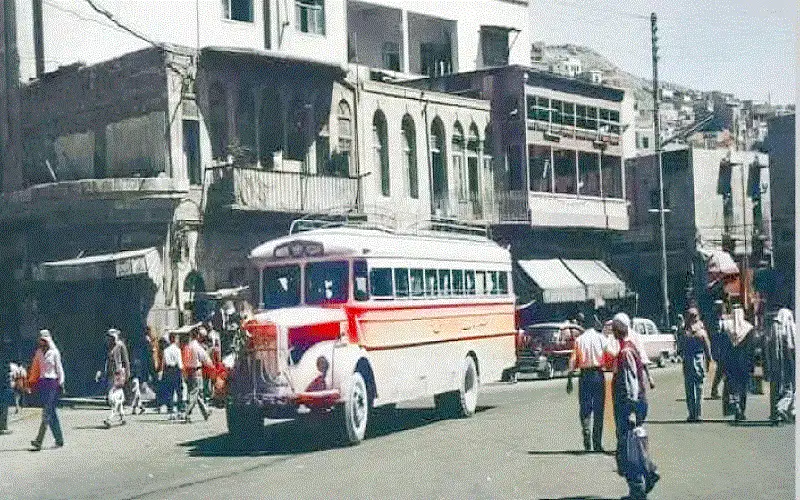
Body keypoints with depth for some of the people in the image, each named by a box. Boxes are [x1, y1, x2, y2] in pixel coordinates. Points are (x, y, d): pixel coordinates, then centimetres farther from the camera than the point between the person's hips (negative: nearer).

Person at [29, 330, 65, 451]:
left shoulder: (54, 352, -2)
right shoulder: (39, 352, 12)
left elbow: (59, 368, -1)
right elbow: (35, 368, 15)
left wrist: (61, 383, -5)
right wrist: (32, 382, 10)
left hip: (52, 381, -6)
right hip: (42, 382, 6)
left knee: (47, 411, -12)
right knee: (52, 412, 8)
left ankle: (39, 440, -20)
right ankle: (59, 440, 15)